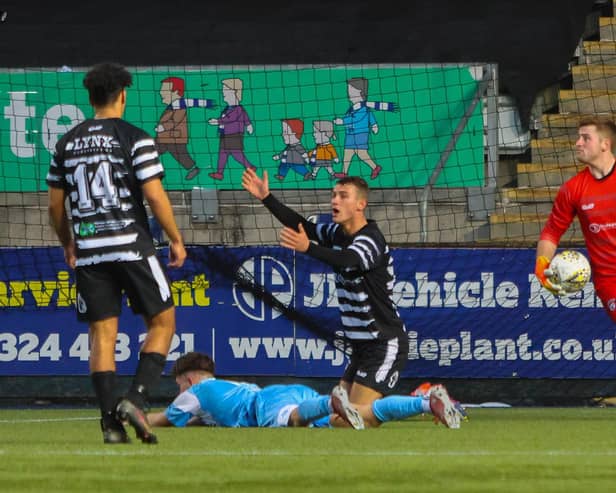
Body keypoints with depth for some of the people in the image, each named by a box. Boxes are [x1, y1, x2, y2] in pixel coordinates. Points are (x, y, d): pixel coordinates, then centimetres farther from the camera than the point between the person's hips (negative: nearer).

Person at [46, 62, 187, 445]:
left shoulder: (68, 143, 9)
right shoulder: (135, 139, -6)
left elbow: (55, 204, 13)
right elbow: (155, 195, -11)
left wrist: (68, 246, 27)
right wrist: (176, 240, 1)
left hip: (88, 251, 4)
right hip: (132, 246, -4)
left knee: (102, 334, 6)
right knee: (162, 321, 8)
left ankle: (111, 421, -1)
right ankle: (136, 399, -9)